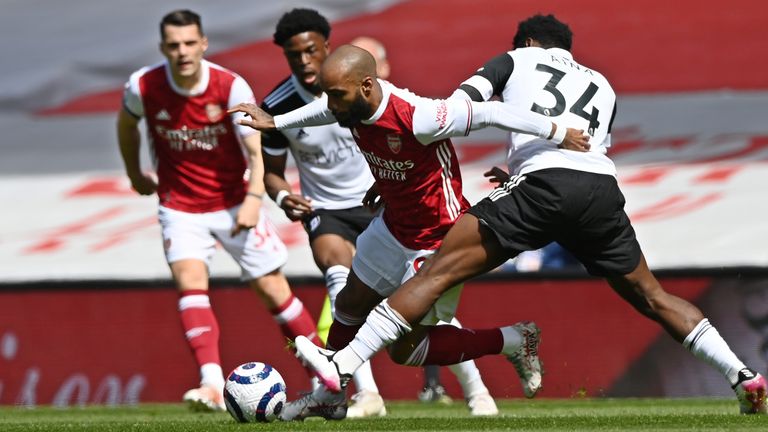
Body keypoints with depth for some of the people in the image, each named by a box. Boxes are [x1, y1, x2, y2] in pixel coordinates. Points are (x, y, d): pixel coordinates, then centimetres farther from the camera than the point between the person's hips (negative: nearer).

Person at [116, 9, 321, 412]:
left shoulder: (231, 87, -18)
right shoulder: (143, 87, -13)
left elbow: (255, 151, -16)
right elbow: (126, 123, 11)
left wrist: (254, 198, -30)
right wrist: (134, 173, 19)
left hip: (233, 203, 0)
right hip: (179, 207, 0)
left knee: (272, 286, 2)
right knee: (190, 279, -22)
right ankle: (212, 385, -32)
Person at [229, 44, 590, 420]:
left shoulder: (418, 118, -37)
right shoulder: (351, 103, -14)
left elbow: (488, 113, -28)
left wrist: (558, 135, -21)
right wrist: (274, 122, 21)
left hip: (439, 242, -8)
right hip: (394, 225, 8)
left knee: (404, 349, -3)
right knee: (350, 305, 22)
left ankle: (514, 341, 9)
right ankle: (328, 395, 45)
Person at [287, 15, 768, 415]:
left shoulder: (516, 59, 24)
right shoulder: (602, 86, 34)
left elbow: (456, 108, 10)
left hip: (543, 185, -4)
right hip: (603, 187, 4)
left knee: (438, 271, -6)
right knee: (651, 297, 22)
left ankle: (341, 367, -14)